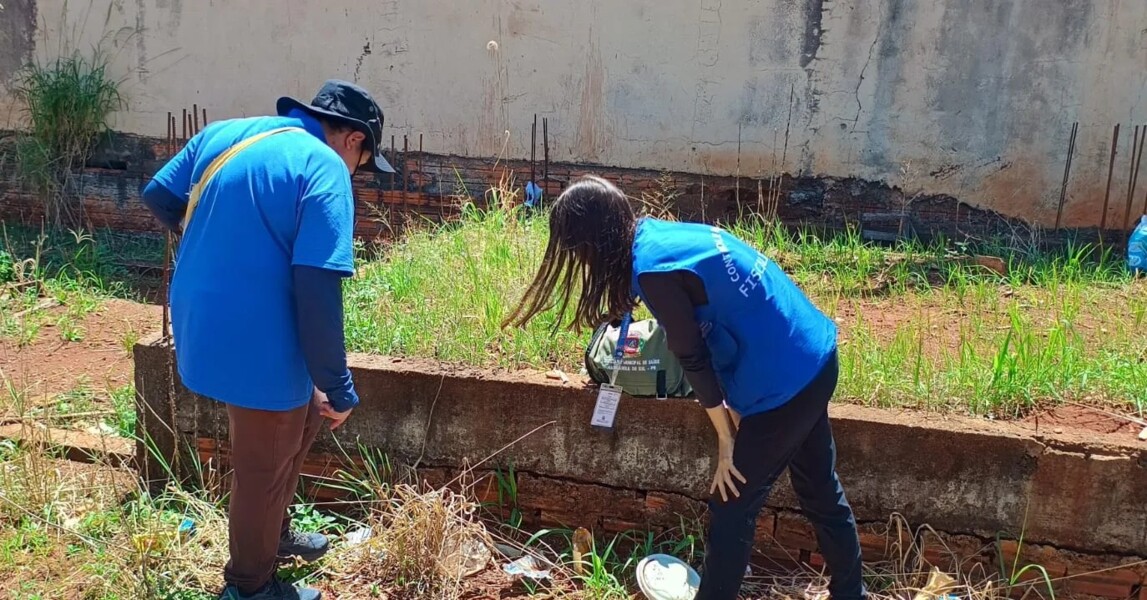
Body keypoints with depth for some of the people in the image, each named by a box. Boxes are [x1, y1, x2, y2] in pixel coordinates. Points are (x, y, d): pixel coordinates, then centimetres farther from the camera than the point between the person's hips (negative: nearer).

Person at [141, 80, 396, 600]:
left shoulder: (221, 134, 6)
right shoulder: (324, 169, -17)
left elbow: (158, 197, 15)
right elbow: (317, 288, -24)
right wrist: (338, 387, -17)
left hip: (202, 332, 8)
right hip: (258, 347, -8)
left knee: (303, 415, 27)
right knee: (262, 470, 13)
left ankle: (271, 533, 43)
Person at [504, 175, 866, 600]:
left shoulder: (654, 269, -21)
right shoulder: (663, 232, 7)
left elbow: (694, 361, -15)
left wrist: (726, 444, -5)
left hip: (783, 385, -9)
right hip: (814, 361, 9)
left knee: (732, 509, 6)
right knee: (820, 491, 24)